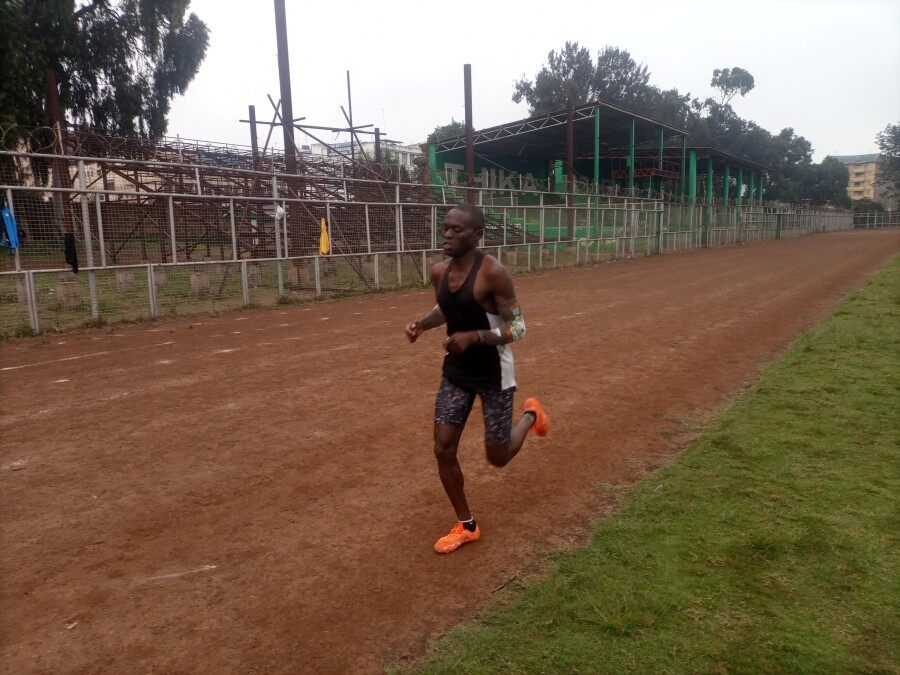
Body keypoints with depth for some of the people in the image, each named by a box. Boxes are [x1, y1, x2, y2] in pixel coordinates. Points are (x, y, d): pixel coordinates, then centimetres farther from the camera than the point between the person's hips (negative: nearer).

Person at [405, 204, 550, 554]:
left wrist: (473, 337, -34)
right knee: (443, 450, 1)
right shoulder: (439, 272, -3)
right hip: (456, 372, 6)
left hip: (493, 375, -5)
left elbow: (517, 328, -20)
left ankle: (531, 415, 38)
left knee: (497, 457, 5)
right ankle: (466, 526, 22)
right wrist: (422, 323, -3)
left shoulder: (493, 272, -23)